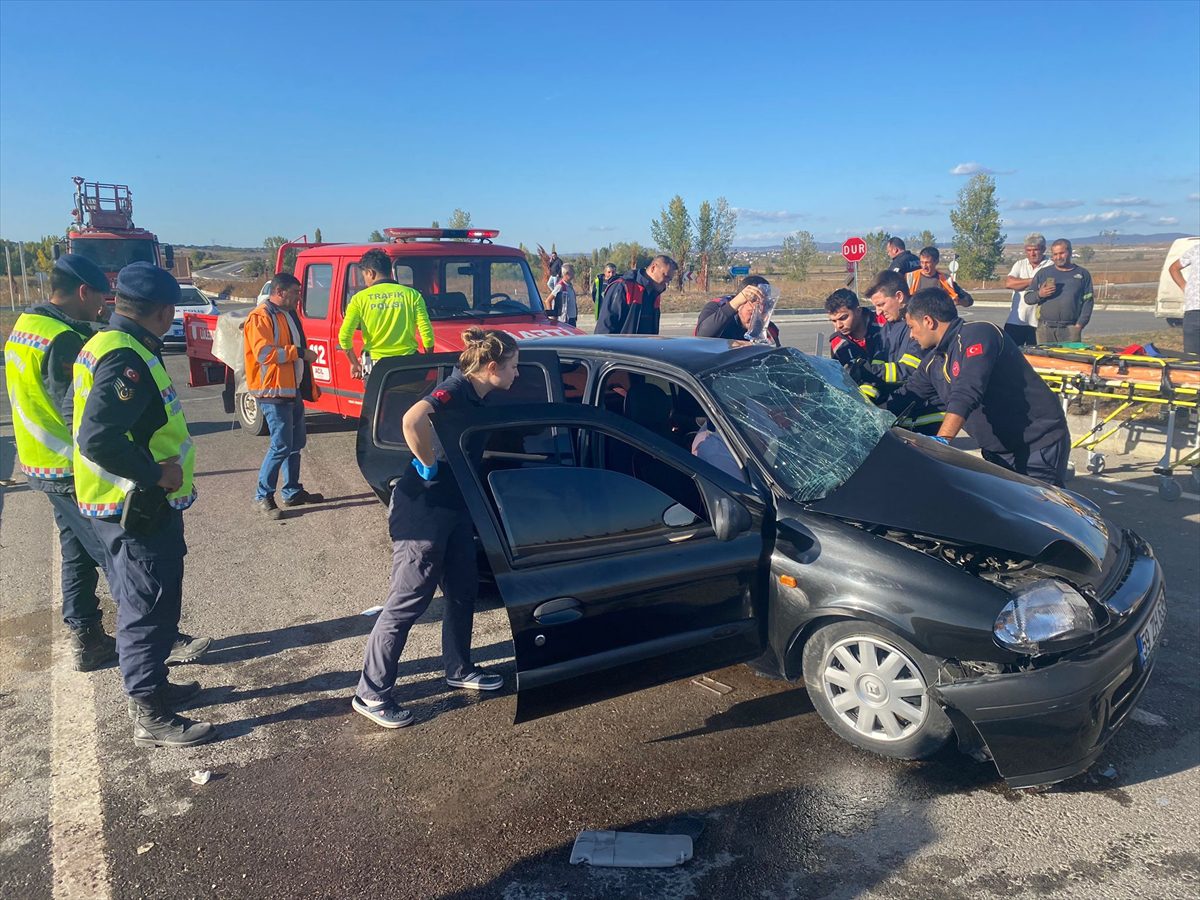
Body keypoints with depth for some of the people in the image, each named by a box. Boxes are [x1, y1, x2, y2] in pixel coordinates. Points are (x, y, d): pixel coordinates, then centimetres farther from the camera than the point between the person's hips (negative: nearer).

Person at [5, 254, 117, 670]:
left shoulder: (24, 327, 8)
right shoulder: (64, 340, -22)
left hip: (44, 465, 10)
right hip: (75, 471, -10)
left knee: (77, 552, 16)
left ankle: (86, 638, 24)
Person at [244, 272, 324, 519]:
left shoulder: (290, 315, 17)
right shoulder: (260, 317, -12)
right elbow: (264, 353, -23)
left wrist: (311, 386, 24)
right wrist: (299, 352, -18)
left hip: (294, 390, 9)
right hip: (274, 391, -9)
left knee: (297, 443, 14)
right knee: (281, 446, -9)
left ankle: (293, 491, 25)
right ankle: (263, 496, 2)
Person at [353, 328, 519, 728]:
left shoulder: (476, 397, 7)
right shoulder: (455, 390, -21)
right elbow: (413, 419, -41)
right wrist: (428, 465, -28)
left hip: (454, 508, 9)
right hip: (421, 511, -9)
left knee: (463, 590, 18)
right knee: (408, 601, 0)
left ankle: (459, 669, 38)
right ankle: (370, 693, 14)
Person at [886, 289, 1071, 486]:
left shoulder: (977, 334, -18)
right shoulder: (933, 362, 8)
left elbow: (967, 394, -31)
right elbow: (905, 397, 18)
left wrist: (941, 440, -40)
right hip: (999, 453, 8)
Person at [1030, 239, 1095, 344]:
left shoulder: (1082, 274, 11)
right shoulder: (1043, 273, 13)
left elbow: (1088, 301, 6)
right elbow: (1028, 297, 12)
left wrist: (1080, 324, -4)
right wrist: (1039, 294, -10)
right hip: (1045, 328, 1)